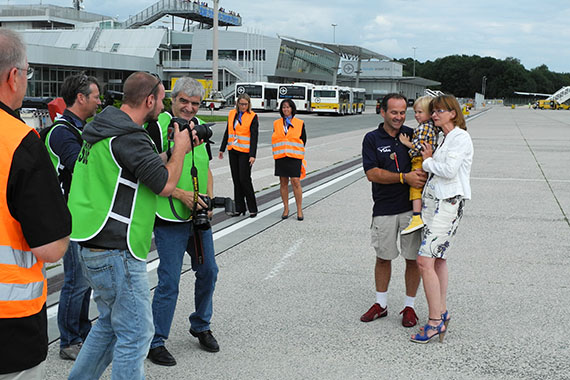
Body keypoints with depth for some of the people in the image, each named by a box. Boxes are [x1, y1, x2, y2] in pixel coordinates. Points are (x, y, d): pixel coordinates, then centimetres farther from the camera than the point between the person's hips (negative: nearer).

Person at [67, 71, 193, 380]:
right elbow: (165, 184, -18)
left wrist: (173, 151, 16)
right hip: (116, 253, -10)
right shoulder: (128, 137, -19)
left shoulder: (101, 130, 13)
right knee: (135, 334, -1)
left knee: (111, 323, 23)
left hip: (92, 247, 10)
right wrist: (179, 149, -2)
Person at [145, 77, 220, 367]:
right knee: (169, 280, -4)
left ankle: (201, 327, 34)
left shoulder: (200, 126, 10)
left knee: (208, 272, 14)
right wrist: (182, 195, -21)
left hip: (199, 217, 7)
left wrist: (208, 200, 2)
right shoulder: (158, 127, -12)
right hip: (170, 220, -7)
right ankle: (156, 342, 10)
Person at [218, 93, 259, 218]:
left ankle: (253, 209, 3)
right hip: (233, 151, 5)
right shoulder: (232, 114, 9)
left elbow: (254, 137, -11)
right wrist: (222, 149, 17)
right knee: (236, 179, 8)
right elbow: (227, 132, 17)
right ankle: (240, 208, 15)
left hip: (245, 151, -5)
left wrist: (252, 155, -18)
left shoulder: (252, 117, -6)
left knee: (245, 179, -7)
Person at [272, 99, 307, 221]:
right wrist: (280, 151, 4)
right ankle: (286, 208, 14)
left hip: (295, 156, -2)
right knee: (283, 182, 4)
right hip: (280, 157, 2)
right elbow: (274, 139, 14)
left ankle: (299, 210, -1)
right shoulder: (276, 124, 11)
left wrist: (295, 150, 2)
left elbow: (303, 139, 8)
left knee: (296, 182, -8)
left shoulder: (299, 123, 5)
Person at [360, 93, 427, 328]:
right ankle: (381, 304, 26)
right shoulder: (372, 139, 1)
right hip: (384, 208, 0)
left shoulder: (413, 135, 5)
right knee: (383, 256, 11)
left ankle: (409, 306, 18)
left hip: (411, 206, 0)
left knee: (413, 258, 4)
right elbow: (372, 173, -10)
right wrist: (404, 178, -19)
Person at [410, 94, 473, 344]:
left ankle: (435, 321, -9)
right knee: (438, 259, 12)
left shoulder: (460, 138, -8)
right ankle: (442, 313, 20)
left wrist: (428, 162, -5)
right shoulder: (443, 138, 20)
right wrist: (428, 158, 4)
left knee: (425, 260, -14)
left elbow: (449, 170, -19)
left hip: (448, 203, -9)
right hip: (433, 201, 9)